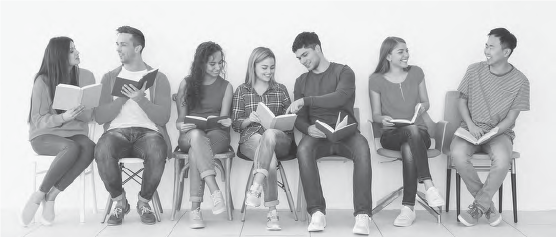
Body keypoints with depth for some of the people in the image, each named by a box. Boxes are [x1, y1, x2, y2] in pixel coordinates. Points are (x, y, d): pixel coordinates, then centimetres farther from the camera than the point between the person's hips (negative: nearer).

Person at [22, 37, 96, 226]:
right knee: (72, 148, -36)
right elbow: (38, 120, -9)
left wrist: (77, 111, -22)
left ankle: (50, 196, -21)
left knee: (89, 148, -32)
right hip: (45, 135, -3)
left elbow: (88, 115, 0)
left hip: (75, 134, 3)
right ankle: (41, 195, -17)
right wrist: (63, 117, -27)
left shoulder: (86, 77, 3)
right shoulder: (43, 81, -6)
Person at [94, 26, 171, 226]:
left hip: (148, 131, -1)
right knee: (102, 151, -34)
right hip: (117, 131, 1)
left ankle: (143, 202, -8)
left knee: (157, 153, -37)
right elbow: (99, 117, 3)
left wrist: (140, 99, -15)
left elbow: (163, 117, -3)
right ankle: (120, 202, -7)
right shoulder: (110, 78, 15)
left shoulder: (158, 78, 9)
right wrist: (122, 97, -8)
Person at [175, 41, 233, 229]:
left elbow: (223, 118, 4)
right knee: (197, 135, -39)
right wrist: (181, 125, -15)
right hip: (190, 135, 0)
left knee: (195, 152, -36)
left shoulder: (226, 87, 13)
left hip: (217, 135, 0)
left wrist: (221, 121, -20)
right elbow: (181, 117, 9)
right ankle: (215, 191, -50)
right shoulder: (187, 84, 12)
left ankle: (195, 209, -40)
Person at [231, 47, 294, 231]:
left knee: (269, 134, -39)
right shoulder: (241, 91, 14)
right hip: (251, 139, 0)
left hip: (280, 139, 0)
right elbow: (236, 124, 9)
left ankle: (255, 188, -47)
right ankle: (272, 212, -41)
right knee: (270, 158, -37)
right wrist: (249, 119, -13)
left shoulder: (281, 90, 18)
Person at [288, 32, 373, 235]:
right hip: (317, 135, 2)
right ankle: (317, 212, -30)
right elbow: (299, 118, 11)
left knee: (362, 148, -35)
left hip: (345, 132, -2)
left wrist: (306, 100, -24)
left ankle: (362, 214, -34)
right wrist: (308, 128, -13)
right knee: (303, 149, -33)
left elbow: (339, 98, -17)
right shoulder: (302, 81, 16)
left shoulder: (343, 72, 4)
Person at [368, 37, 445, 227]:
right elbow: (375, 114, 5)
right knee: (412, 130, -38)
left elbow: (426, 102, 16)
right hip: (391, 134, -1)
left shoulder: (416, 73, 9)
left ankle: (408, 208, -36)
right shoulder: (376, 80, 2)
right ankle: (429, 186, -41)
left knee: (408, 149, -37)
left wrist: (422, 107, -9)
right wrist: (383, 118, -20)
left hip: (419, 133, 2)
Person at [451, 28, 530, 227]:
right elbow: (462, 101, 8)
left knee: (502, 159, -36)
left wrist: (492, 132, -21)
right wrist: (471, 125, -10)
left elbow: (511, 118, -4)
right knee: (457, 154, -32)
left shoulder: (519, 81, -6)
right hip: (471, 128, 2)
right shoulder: (474, 70, 0)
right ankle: (488, 206, -14)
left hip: (500, 132, -2)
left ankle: (478, 207, -14)